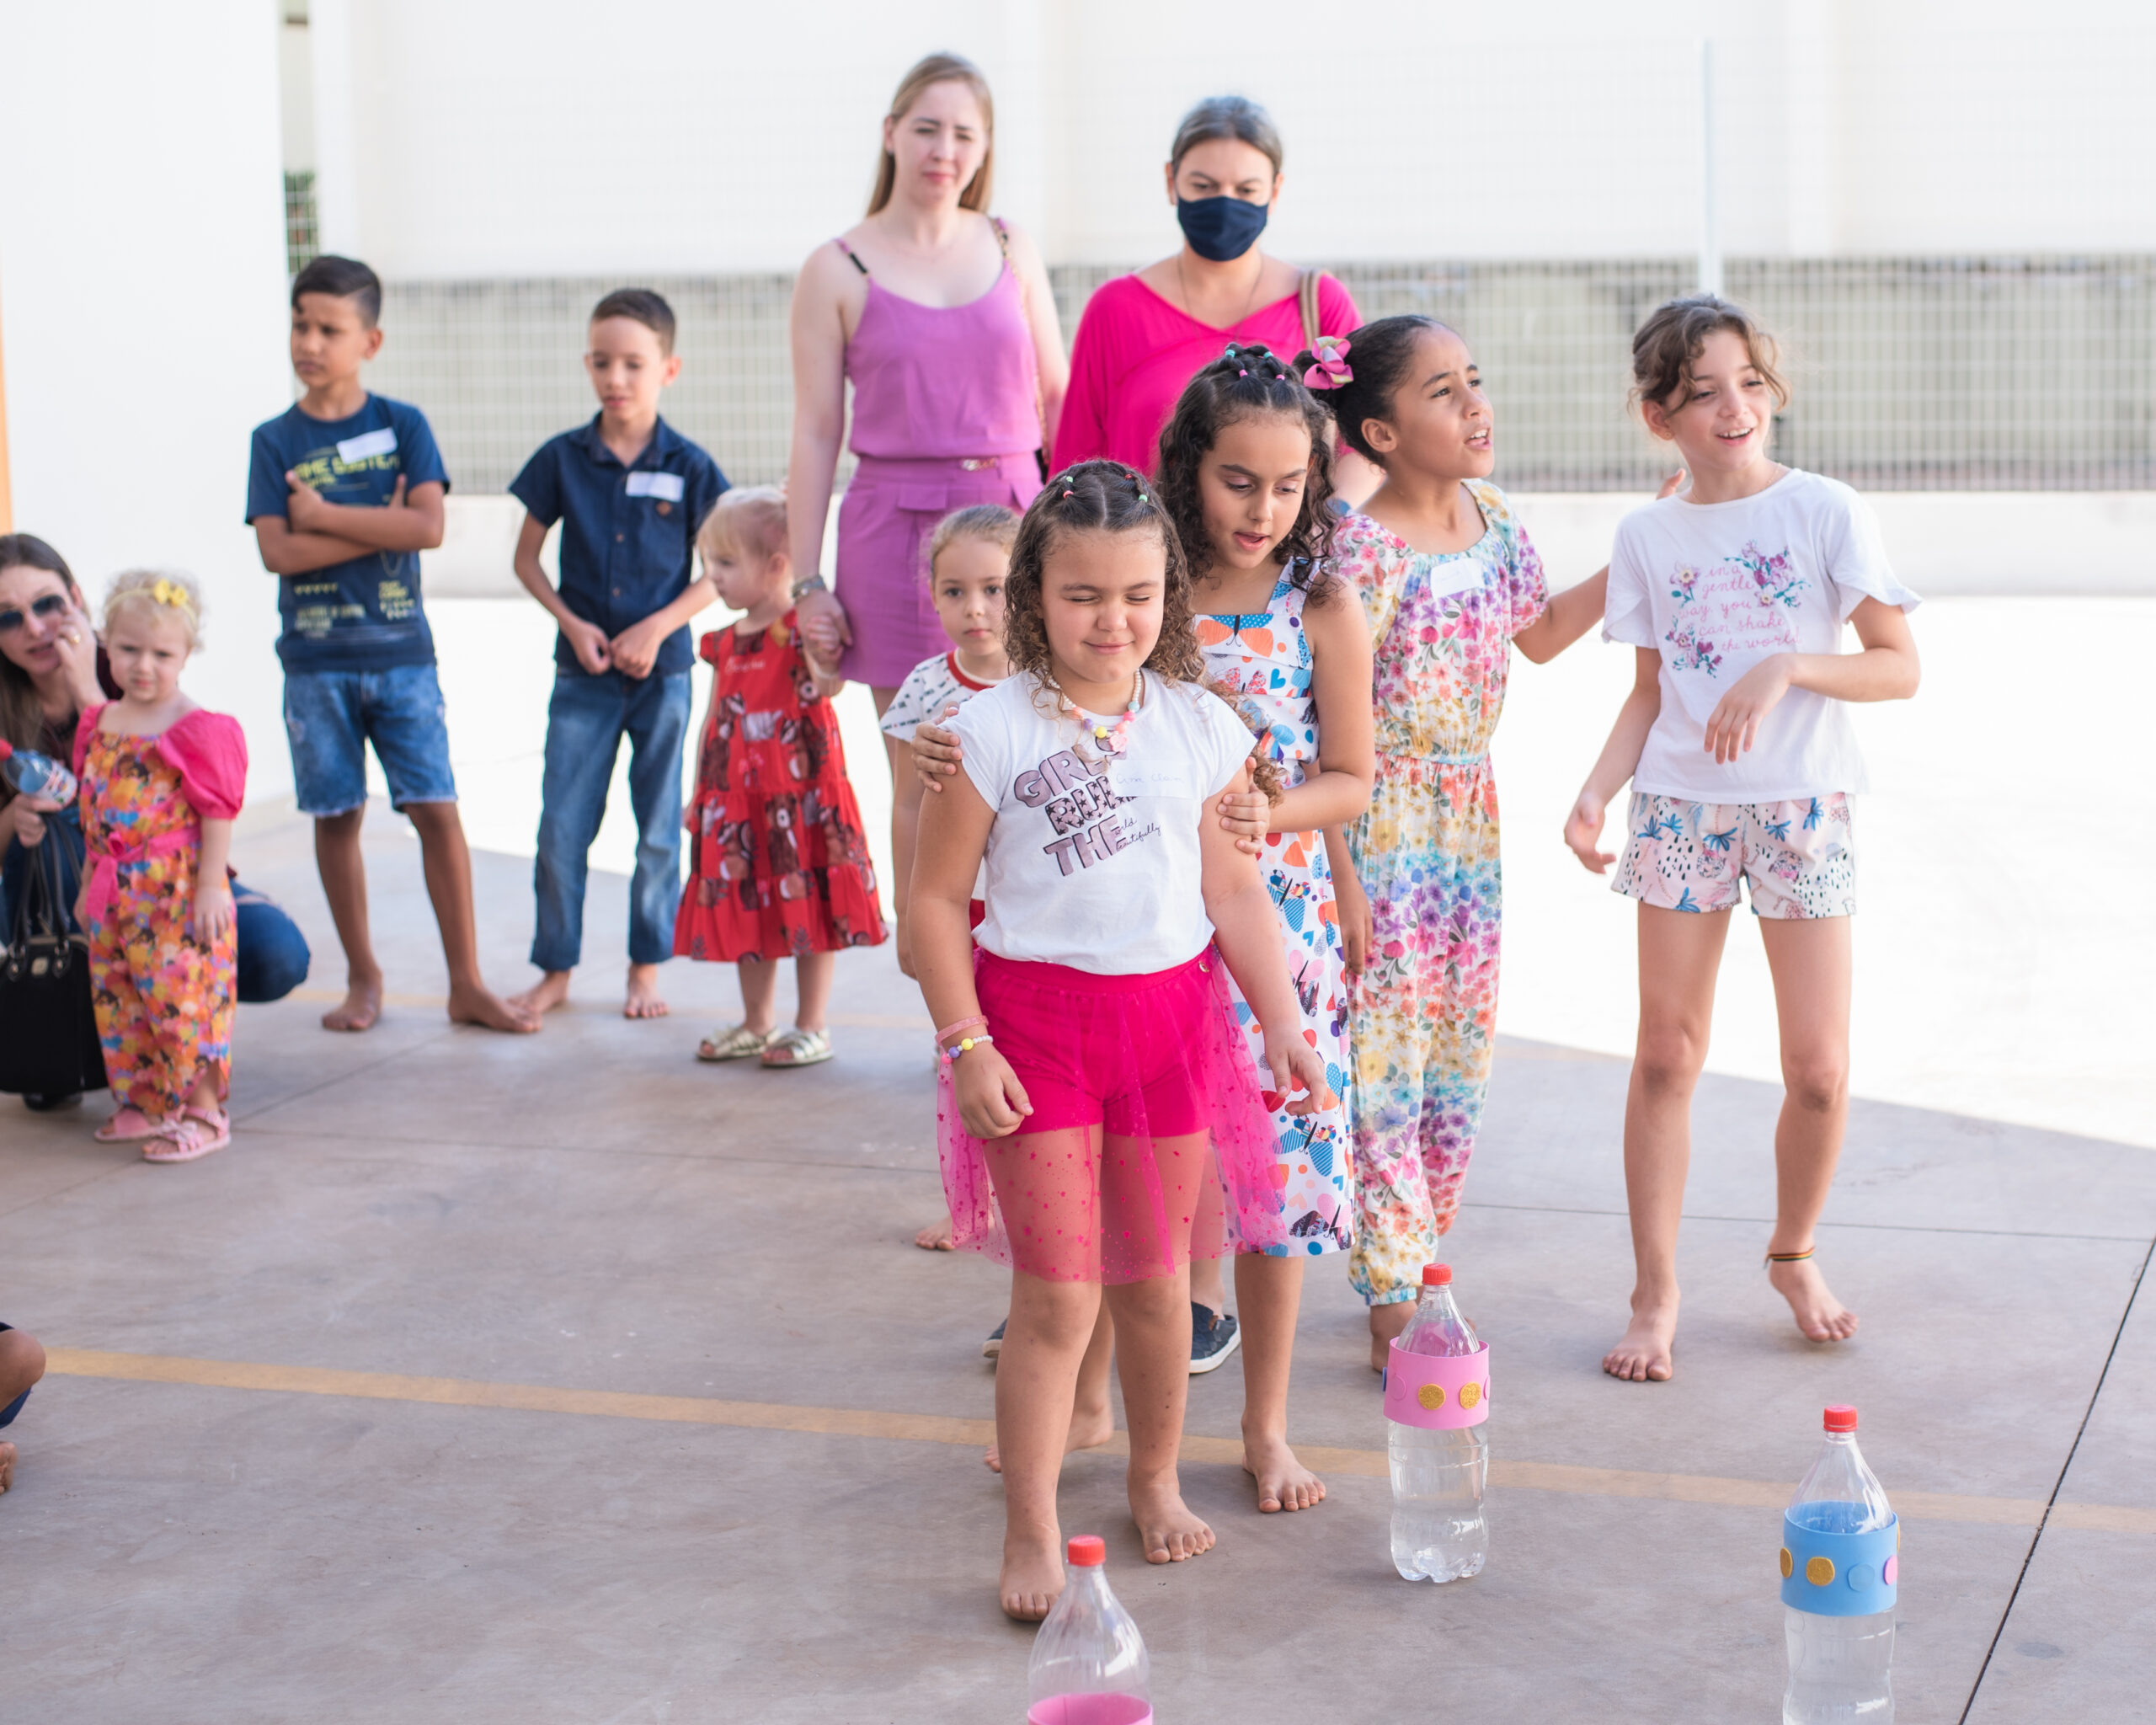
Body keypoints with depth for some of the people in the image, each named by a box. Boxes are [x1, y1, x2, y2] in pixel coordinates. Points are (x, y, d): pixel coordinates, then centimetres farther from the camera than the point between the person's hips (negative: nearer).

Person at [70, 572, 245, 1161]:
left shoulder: (197, 731, -11)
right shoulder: (98, 724, 10)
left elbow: (217, 812, -10)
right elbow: (95, 811, 17)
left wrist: (211, 885, -14)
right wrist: (90, 882, 18)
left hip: (177, 892, -7)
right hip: (114, 893, 7)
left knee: (183, 996, -5)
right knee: (117, 999, 11)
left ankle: (204, 1111, 4)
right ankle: (145, 1104, 23)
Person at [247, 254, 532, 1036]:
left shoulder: (403, 425, 2)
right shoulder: (275, 440, 2)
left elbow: (429, 526, -12)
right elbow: (277, 552, -9)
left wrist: (325, 514, -11)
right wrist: (381, 528, -11)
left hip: (400, 651, -1)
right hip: (315, 659, 1)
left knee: (436, 808, -4)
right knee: (337, 816, 5)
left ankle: (467, 984, 1)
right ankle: (362, 977, 18)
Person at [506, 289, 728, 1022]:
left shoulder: (688, 467, -3)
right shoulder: (563, 458, -1)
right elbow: (526, 557, 7)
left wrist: (657, 627, -12)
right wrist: (573, 624, -7)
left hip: (662, 672, -1)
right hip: (582, 673, 1)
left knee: (659, 831, 7)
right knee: (561, 828, 0)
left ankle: (647, 968, 20)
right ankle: (556, 969, 13)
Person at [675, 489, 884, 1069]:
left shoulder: (803, 631, -9)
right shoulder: (725, 643, 12)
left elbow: (827, 684, -24)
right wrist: (700, 794, 18)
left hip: (800, 797, -7)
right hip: (737, 799, 7)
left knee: (808, 910, 0)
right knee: (746, 909, 13)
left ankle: (813, 1027, 10)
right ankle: (757, 1022, 26)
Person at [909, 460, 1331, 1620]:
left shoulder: (1200, 727, 2)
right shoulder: (990, 729, -8)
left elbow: (1233, 888, 8)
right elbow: (937, 898, -5)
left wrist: (1284, 1027, 5)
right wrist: (966, 1044, -11)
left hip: (1172, 1013, 3)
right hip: (1036, 1016, -3)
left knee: (1156, 1278, 15)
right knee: (1056, 1296, -2)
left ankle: (1156, 1480, 35)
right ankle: (1030, 1534, 8)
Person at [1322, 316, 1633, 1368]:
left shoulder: (1493, 523, 4)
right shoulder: (1364, 550, -18)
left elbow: (1539, 635, 24)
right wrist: (1342, 878, -19)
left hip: (1470, 826, 7)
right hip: (1384, 835, -7)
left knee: (1461, 1064, 12)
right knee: (1386, 1070, -2)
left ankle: (1413, 1266, 27)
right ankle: (1393, 1309, 7)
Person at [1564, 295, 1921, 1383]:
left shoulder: (1825, 511, -4)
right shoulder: (1647, 536, 4)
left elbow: (1900, 668, -4)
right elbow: (1650, 692, 10)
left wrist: (1786, 669, -18)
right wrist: (1596, 791, -4)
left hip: (1802, 804, -2)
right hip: (1681, 805, 2)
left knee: (1818, 1067, -1)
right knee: (1666, 1054, 2)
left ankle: (1793, 1254, 25)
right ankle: (1656, 1295, 12)